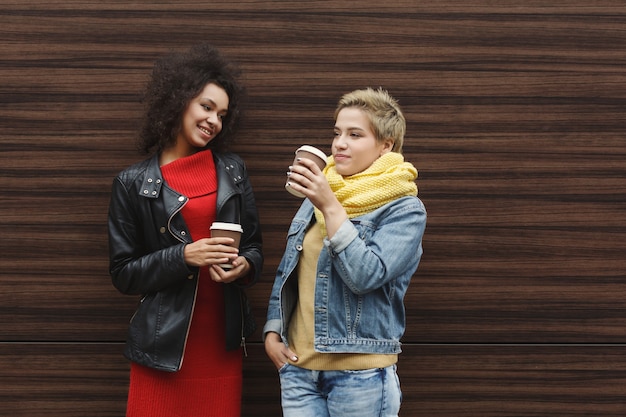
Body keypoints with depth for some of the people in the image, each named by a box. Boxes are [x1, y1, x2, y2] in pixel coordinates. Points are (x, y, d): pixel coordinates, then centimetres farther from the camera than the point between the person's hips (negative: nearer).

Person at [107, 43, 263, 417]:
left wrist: (244, 265, -11)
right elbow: (124, 274, -2)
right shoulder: (134, 184, 0)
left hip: (223, 342, 3)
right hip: (164, 344, -3)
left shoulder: (233, 170, 8)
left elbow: (254, 245, 12)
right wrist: (184, 256, -16)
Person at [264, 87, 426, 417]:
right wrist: (272, 332, 6)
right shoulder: (317, 196, 10)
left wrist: (331, 207, -23)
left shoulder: (405, 209, -8)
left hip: (360, 374, -5)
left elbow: (365, 276, -22)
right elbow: (287, 273, 16)